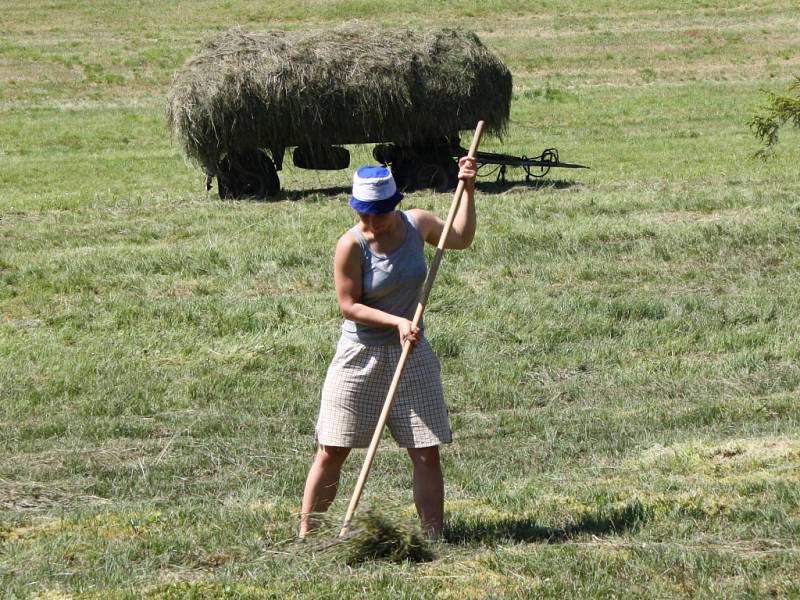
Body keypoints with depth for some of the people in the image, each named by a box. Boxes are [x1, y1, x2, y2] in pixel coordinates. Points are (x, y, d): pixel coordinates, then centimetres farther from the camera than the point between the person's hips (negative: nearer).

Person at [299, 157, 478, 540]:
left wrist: (467, 189, 10)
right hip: (360, 357, -3)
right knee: (331, 452, -1)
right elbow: (349, 305, -14)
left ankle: (434, 540, 6)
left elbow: (461, 238, 19)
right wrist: (397, 322, -23)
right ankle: (304, 537, 8)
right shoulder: (351, 245, -16)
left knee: (427, 454, 0)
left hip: (412, 355, 4)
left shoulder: (417, 224, -1)